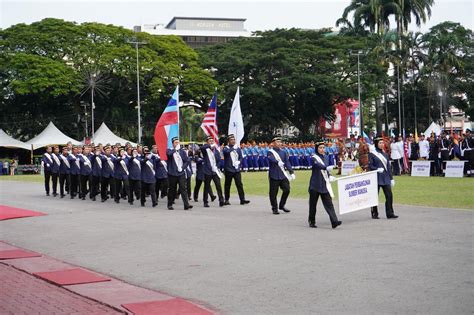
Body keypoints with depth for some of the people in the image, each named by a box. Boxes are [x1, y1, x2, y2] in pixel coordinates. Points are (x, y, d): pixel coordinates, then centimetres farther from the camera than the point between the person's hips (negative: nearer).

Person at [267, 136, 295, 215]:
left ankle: (282, 205, 20)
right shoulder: (270, 152, -3)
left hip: (283, 175, 5)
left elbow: (287, 162, 9)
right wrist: (278, 162, -40)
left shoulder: (283, 152, 13)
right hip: (274, 175, -5)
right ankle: (275, 208, 13)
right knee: (273, 193, 0)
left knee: (287, 190, 1)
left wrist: (291, 172, -2)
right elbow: (271, 159, -23)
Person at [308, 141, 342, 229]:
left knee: (329, 203, -6)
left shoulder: (325, 158, 12)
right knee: (313, 204, 5)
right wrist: (327, 168, -47)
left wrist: (330, 177, 3)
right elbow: (318, 165, -29)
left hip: (324, 185, 5)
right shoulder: (314, 158, -7)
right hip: (315, 185, -5)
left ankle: (334, 221, -14)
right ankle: (311, 222, 20)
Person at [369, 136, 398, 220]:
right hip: (376, 178, -5)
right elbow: (370, 166, -7)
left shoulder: (385, 154, 15)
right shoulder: (372, 154, -3)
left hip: (385, 178, 5)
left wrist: (391, 178, 13)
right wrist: (377, 169, -22)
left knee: (389, 195, -2)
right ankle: (374, 214, 13)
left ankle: (390, 213, 2)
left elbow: (388, 167, 16)